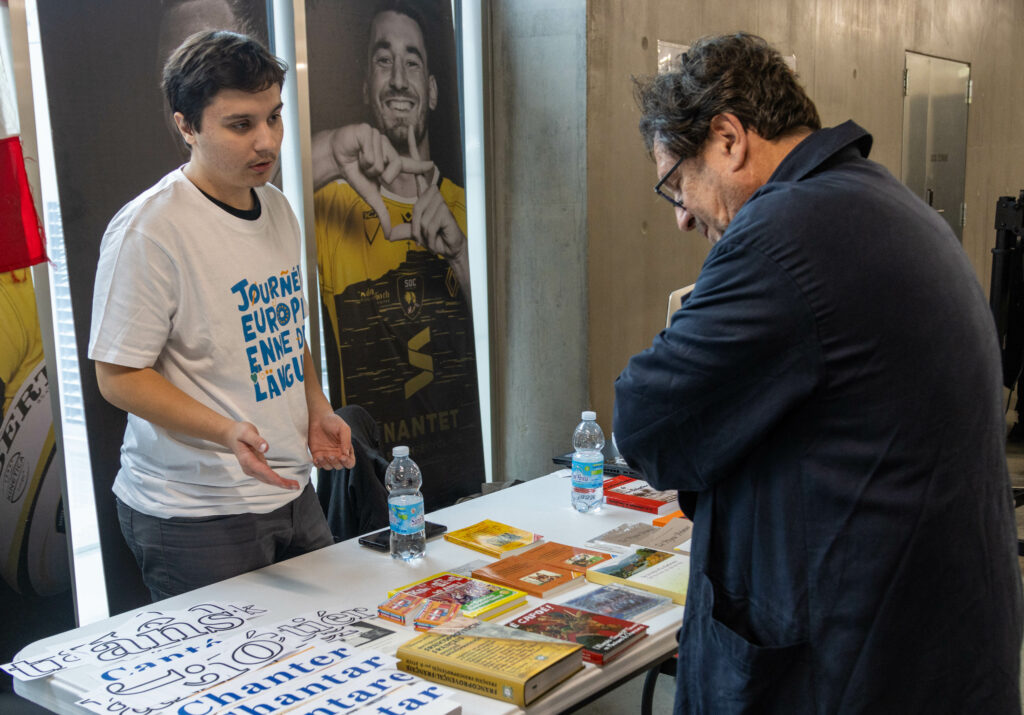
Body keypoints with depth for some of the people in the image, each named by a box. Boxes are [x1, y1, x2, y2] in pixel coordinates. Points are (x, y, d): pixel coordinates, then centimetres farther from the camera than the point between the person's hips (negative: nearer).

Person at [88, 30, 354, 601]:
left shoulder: (277, 208, 6)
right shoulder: (149, 231, -18)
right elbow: (119, 375, -17)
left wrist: (317, 410, 5)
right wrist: (226, 431, -29)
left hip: (293, 491, 8)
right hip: (196, 518, -7)